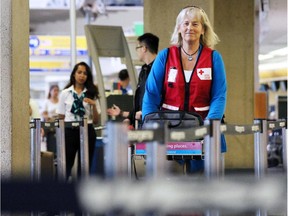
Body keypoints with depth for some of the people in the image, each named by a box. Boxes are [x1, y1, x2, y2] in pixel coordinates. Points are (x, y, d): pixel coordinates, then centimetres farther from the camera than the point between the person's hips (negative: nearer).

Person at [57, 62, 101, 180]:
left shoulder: (92, 94, 7)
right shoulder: (65, 93, 7)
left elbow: (96, 120, 6)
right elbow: (61, 117, 7)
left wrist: (94, 105, -9)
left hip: (87, 131, 1)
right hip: (69, 131, -1)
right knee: (66, 165, -2)